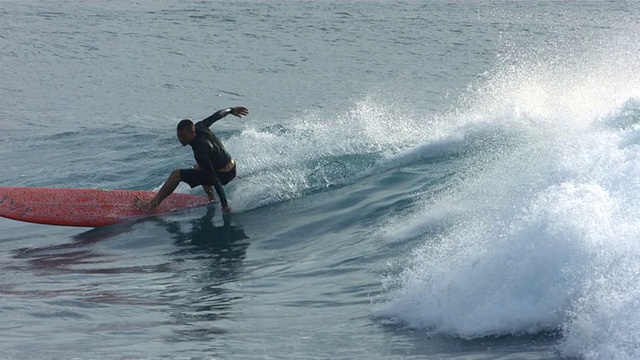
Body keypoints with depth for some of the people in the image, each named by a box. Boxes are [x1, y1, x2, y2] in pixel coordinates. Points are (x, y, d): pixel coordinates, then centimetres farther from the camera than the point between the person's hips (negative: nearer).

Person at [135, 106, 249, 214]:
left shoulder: (201, 152, -31)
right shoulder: (199, 127, -9)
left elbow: (215, 181, -29)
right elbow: (217, 115, 10)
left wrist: (224, 205, -26)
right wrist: (231, 110, 32)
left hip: (223, 175, -9)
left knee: (177, 175, -9)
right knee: (198, 167, 39)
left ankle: (150, 206, -4)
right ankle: (211, 198, 28)